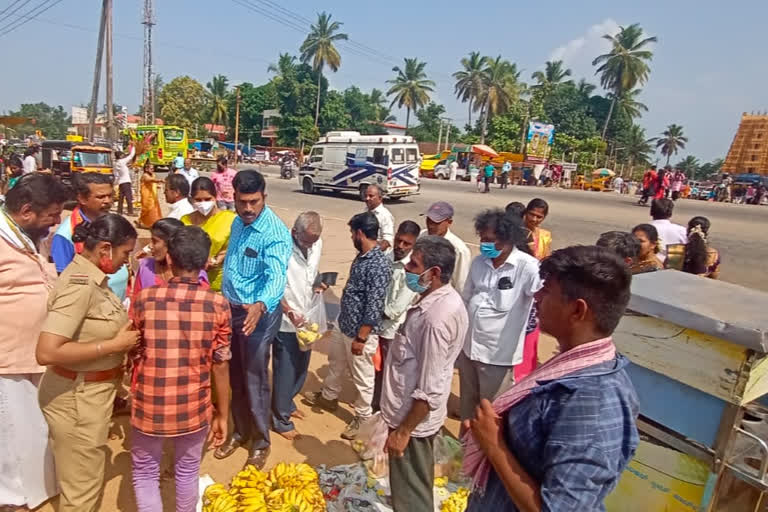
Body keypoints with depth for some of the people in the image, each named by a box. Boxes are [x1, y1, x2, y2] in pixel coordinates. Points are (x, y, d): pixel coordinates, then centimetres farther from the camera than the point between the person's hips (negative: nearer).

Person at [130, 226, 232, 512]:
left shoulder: (145, 298, -10)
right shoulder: (217, 305, -13)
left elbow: (133, 352, 4)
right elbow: (221, 366, -8)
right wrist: (222, 415, 4)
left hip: (149, 406, 0)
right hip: (194, 409, 0)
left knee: (145, 473, 23)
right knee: (188, 472, 23)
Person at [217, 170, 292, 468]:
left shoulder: (276, 233, -23)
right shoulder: (238, 222, 5)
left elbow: (276, 276, -36)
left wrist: (260, 305, -54)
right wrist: (224, 302, 16)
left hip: (258, 313, -8)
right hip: (231, 308, 8)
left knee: (254, 380, 4)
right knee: (233, 377, 19)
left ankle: (261, 443, 25)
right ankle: (240, 431, 39)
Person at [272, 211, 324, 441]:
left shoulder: (317, 244, -3)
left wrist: (318, 283, -7)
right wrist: (290, 312, -28)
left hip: (307, 318, 7)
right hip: (286, 322, -7)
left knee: (301, 368, 21)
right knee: (285, 371, 6)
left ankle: (287, 403, 44)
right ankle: (281, 419, 25)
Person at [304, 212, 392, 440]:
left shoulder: (379, 264, -27)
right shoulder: (362, 256, 3)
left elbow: (374, 307, -26)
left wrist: (361, 338, -22)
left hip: (361, 331, -9)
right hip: (345, 325, 10)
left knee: (362, 377, 9)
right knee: (335, 361, 28)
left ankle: (363, 417, 30)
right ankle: (328, 397, 51)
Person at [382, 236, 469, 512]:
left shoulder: (435, 319, -32)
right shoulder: (445, 298, -1)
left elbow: (429, 392, -28)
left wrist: (403, 431, -17)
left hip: (413, 420, -9)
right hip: (413, 413, 9)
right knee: (416, 487, 29)